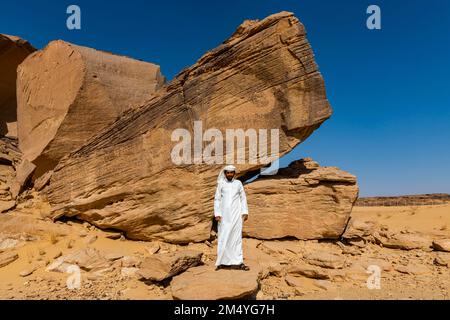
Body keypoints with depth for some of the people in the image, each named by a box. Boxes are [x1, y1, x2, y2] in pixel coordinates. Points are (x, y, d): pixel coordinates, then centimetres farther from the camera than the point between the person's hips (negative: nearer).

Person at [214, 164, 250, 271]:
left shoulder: (238, 183, 6)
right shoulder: (221, 184, 3)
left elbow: (243, 198, 7)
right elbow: (217, 199, 1)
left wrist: (245, 212, -1)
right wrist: (217, 214, -7)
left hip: (236, 215, 1)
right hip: (224, 215, -1)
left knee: (236, 237, 1)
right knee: (223, 238, 0)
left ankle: (237, 262, 4)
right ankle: (221, 262, 8)